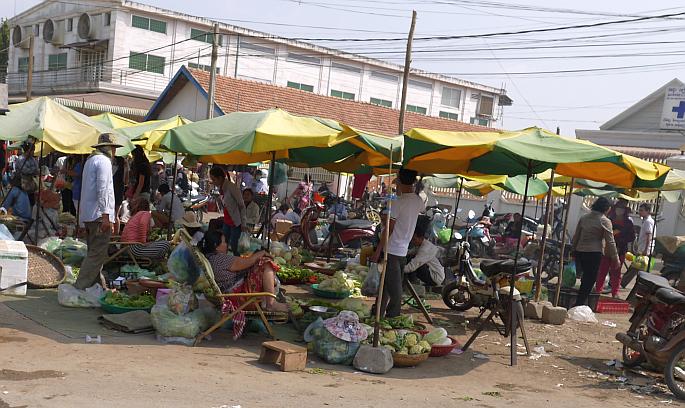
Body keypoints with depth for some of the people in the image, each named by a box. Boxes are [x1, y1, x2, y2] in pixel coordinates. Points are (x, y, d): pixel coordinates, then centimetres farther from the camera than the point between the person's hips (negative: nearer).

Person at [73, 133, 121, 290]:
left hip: (88, 215, 10)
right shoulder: (103, 160, -9)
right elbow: (103, 189, -18)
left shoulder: (91, 160, 22)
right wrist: (105, 215, -21)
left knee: (94, 253, 14)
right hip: (99, 214, -10)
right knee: (97, 254, -9)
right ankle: (80, 287, -11)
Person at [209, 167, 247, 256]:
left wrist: (243, 223, -12)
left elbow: (242, 206, -16)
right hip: (226, 221, 8)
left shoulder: (232, 187, -21)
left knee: (233, 247, -4)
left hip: (235, 222, -8)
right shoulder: (221, 187, 3)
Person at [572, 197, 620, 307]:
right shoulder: (605, 221, -6)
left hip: (580, 252, 6)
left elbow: (576, 237, 14)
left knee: (586, 278, 19)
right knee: (589, 280, 1)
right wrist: (615, 258, -3)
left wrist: (573, 251, 23)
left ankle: (580, 303, 21)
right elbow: (610, 242, -8)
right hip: (594, 253, -6)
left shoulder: (583, 218, 10)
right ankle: (579, 305, 1)